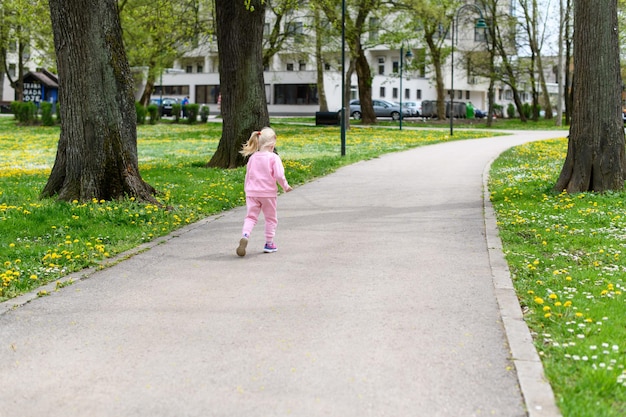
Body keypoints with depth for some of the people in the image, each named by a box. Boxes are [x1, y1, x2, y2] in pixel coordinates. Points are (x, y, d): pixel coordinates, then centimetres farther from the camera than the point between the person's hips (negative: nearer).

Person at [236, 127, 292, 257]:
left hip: (252, 193, 3)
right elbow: (279, 175, -14)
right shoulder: (274, 157, -9)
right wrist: (285, 186, 3)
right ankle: (269, 244, 18)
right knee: (271, 218, 13)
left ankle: (245, 236, -24)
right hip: (268, 192, -3)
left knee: (251, 217, 3)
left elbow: (248, 175, 14)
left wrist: (247, 190, 25)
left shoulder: (252, 157, 7)